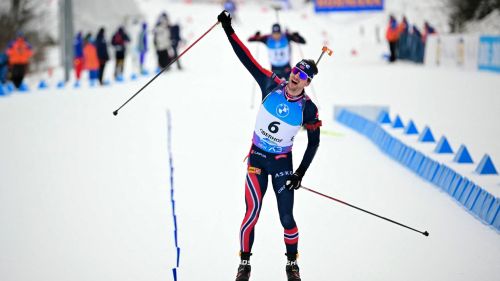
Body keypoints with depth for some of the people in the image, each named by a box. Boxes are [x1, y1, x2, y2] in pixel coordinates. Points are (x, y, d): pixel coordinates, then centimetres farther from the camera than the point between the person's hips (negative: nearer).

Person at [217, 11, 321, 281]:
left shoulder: (308, 109, -10)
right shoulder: (272, 85, -9)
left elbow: (314, 142, -1)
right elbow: (247, 59, -9)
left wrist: (300, 173, -6)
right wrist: (228, 30, -15)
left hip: (282, 163, 0)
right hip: (257, 157, 1)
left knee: (287, 218, -1)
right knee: (252, 213, -7)